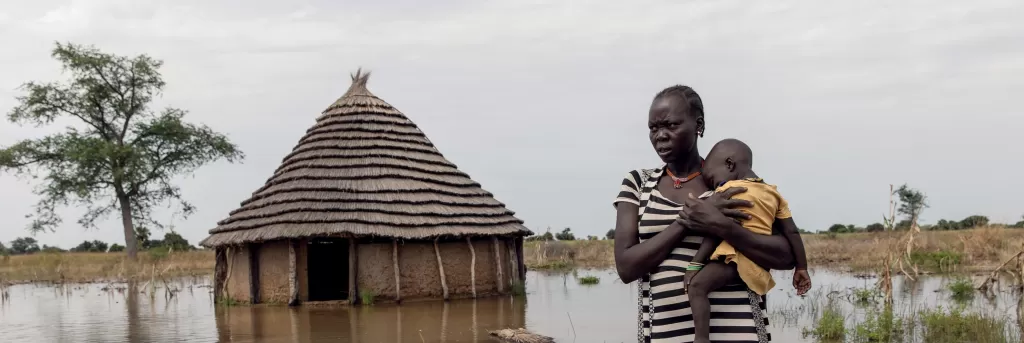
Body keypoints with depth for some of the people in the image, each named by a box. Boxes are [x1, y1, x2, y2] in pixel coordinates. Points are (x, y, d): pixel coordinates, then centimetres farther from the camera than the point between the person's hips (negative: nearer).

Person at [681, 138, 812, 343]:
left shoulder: (727, 190, -3)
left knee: (697, 285, -22)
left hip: (738, 256, -9)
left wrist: (694, 265, -13)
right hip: (761, 268, 9)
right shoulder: (773, 193, 17)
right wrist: (801, 268, 16)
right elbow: (792, 232, 13)